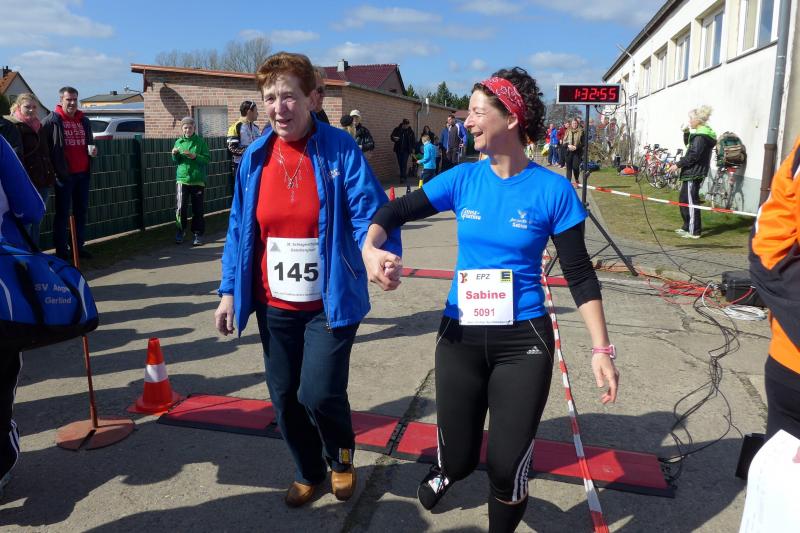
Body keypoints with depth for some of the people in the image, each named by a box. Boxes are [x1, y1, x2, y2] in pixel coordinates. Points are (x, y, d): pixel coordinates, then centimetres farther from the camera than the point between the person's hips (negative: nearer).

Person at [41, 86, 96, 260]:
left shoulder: (84, 120, 13)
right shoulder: (52, 120, -7)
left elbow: (90, 142, 24)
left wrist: (92, 150, 2)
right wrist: (53, 167, -14)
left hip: (83, 173, 6)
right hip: (63, 174, -6)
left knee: (82, 211, 11)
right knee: (62, 213, 0)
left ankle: (80, 246, 22)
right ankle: (61, 251, 6)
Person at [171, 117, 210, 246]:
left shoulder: (200, 141, -1)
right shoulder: (178, 142, 7)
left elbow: (207, 159, -6)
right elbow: (176, 161, 13)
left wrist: (195, 157, -20)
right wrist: (175, 154, -7)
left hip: (198, 180, -2)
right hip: (182, 179, 2)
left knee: (198, 209, 3)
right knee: (180, 207, -4)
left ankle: (198, 234, 14)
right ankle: (180, 231, 14)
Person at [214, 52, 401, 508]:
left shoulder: (340, 149, -11)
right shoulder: (255, 157, 1)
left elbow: (370, 211, -18)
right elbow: (239, 229, 7)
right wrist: (230, 290, 6)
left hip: (330, 302, -4)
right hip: (274, 305, 4)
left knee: (318, 393, -9)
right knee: (285, 397, 12)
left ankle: (342, 454, 29)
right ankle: (310, 472, 41)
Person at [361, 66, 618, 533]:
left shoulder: (552, 190, -10)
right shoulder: (463, 179, -3)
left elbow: (580, 274, -5)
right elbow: (396, 210, 2)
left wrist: (601, 348, -8)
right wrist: (371, 247, -20)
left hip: (523, 340, -2)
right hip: (461, 335, 2)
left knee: (508, 468, 6)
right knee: (459, 458, 14)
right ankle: (446, 470, 53)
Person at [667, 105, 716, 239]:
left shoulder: (701, 136, -15)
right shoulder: (703, 134, 16)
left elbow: (693, 156, -21)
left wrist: (678, 165, -15)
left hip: (693, 174, -10)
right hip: (692, 173, 10)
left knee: (691, 201, -6)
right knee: (683, 199, 18)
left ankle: (694, 231, -2)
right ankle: (687, 226, 28)